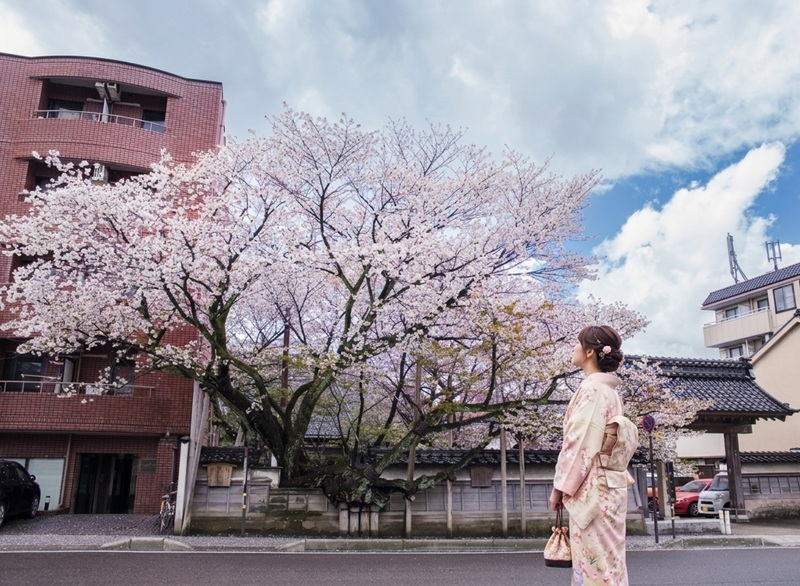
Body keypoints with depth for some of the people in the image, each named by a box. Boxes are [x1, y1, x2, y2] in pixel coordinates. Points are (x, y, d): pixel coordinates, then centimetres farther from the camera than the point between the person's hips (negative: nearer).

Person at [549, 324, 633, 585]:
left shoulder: (592, 388, -14)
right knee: (606, 560, 13)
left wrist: (560, 485, -11)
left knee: (594, 562, -3)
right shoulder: (609, 390, 14)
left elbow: (580, 441, -17)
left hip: (592, 487, -9)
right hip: (609, 485, 9)